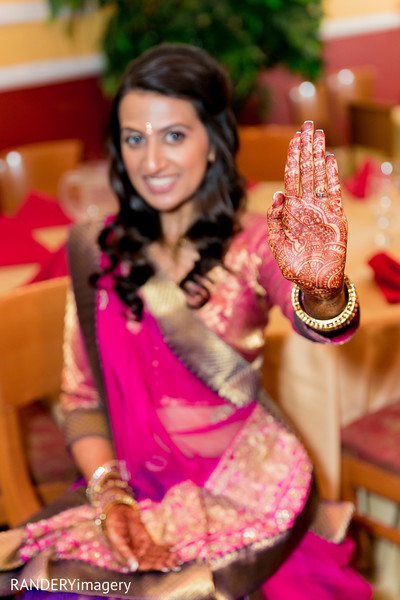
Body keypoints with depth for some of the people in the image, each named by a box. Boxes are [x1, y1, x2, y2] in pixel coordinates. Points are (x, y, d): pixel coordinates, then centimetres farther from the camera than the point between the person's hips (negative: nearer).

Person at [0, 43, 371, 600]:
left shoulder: (254, 243, -8)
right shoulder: (97, 249, 0)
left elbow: (322, 325, -29)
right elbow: (82, 399, 1)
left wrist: (322, 286, -52)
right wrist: (108, 492, -14)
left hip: (245, 479, -2)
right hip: (135, 476, 3)